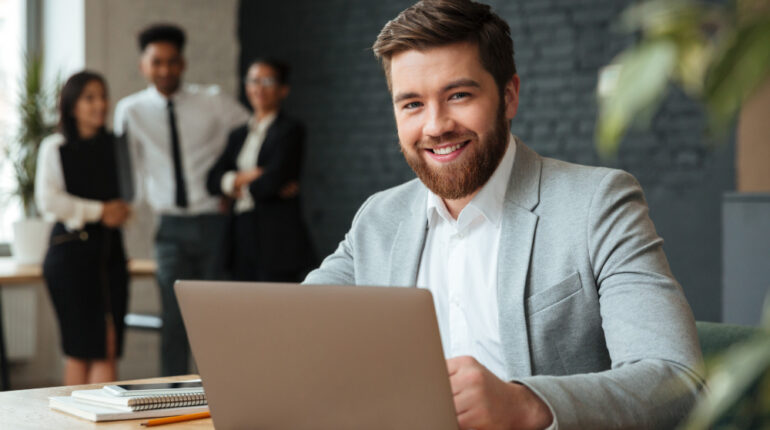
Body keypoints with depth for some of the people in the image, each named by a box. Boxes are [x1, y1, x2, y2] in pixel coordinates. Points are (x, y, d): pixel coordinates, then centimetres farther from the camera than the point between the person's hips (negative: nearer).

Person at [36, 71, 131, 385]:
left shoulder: (115, 145, 13)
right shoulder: (55, 148, 0)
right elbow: (48, 200, -10)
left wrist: (121, 209, 0)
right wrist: (98, 211, -11)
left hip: (110, 249, 4)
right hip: (72, 250, -4)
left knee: (109, 349, 0)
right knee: (80, 350, -3)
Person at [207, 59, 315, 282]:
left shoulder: (291, 130, -2)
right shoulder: (239, 135, 19)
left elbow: (273, 179, -13)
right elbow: (213, 180, 9)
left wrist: (239, 188, 3)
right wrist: (245, 176, -9)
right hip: (243, 236, 6)